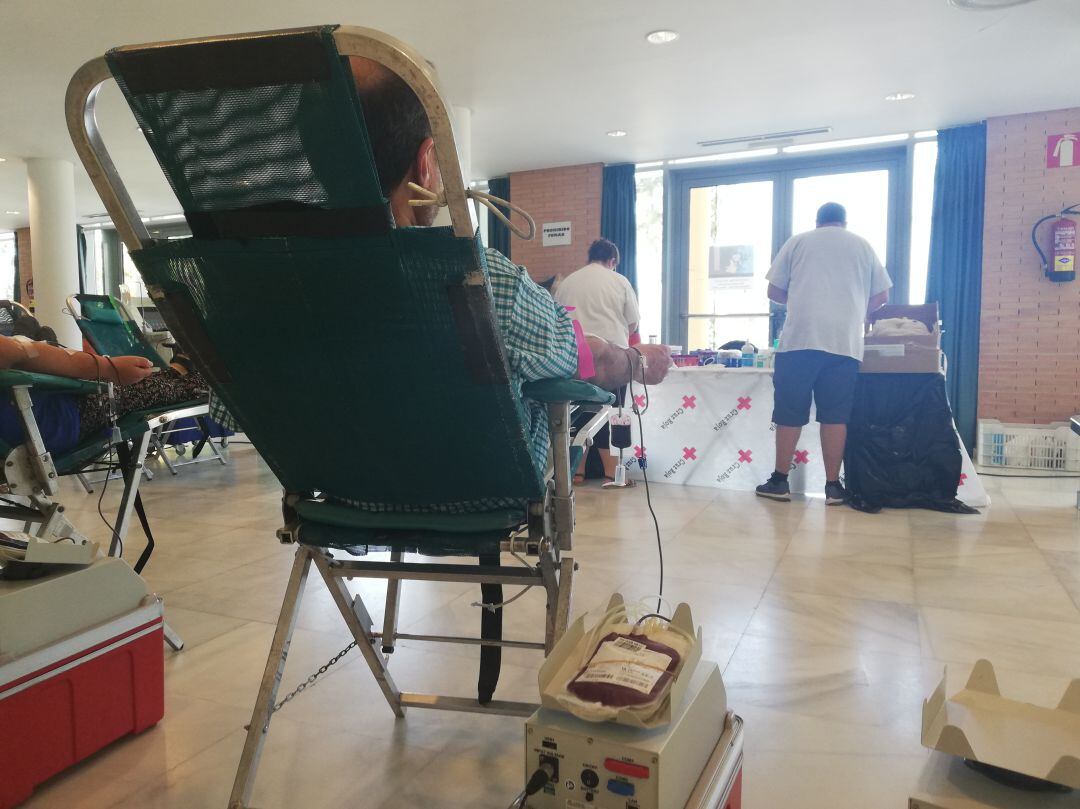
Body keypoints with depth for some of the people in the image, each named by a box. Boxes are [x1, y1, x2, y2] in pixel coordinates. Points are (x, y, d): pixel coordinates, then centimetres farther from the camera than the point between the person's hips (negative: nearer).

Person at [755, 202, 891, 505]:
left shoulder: (798, 241, 14)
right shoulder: (862, 246, 18)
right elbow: (881, 296, 17)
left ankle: (780, 481, 9)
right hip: (845, 342, 1)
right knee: (835, 415, 4)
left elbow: (774, 292, 12)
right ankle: (833, 486, 6)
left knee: (790, 413, 4)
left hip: (800, 338, -1)